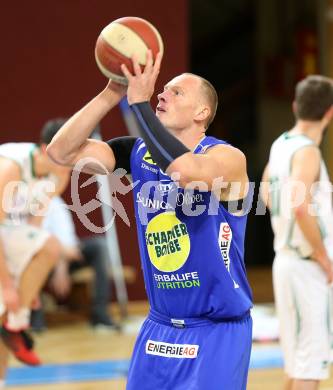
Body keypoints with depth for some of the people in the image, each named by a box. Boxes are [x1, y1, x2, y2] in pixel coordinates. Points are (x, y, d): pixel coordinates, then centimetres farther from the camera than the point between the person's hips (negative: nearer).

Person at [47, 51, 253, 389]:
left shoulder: (227, 157, -14)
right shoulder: (139, 153, 3)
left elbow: (186, 170, -38)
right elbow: (61, 151, -4)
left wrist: (140, 102, -31)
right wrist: (111, 95, -13)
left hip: (217, 332, -5)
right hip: (159, 327, 6)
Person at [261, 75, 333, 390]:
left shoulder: (281, 144, 9)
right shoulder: (307, 151, -17)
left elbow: (268, 193, 25)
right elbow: (301, 209, -29)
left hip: (286, 257, 9)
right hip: (307, 268, -9)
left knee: (297, 363, 17)